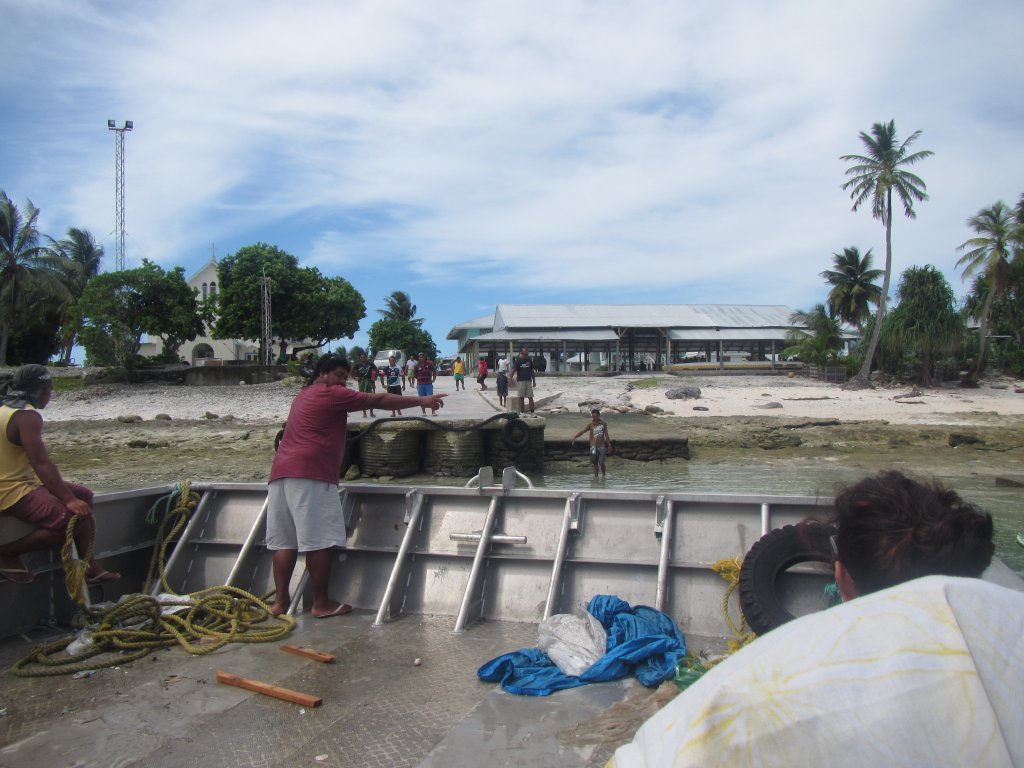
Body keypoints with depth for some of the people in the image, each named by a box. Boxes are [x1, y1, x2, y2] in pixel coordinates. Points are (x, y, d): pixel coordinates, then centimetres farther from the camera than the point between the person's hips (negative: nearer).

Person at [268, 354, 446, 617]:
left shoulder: (304, 395, 25)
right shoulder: (331, 394, -1)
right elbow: (378, 400, -3)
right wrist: (421, 401, -1)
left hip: (281, 471, 9)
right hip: (311, 474, -9)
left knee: (284, 541, 10)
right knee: (319, 541, -3)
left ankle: (280, 601, 12)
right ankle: (321, 603, 2)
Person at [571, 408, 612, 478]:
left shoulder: (603, 423, 2)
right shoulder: (590, 424, -3)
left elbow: (606, 434, 9)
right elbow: (582, 431, -16)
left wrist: (609, 445, 12)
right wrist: (574, 437, -29)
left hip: (601, 446, 0)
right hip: (593, 446, 0)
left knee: (601, 462, -6)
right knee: (594, 463, 3)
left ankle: (603, 474, 18)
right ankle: (596, 476, 14)